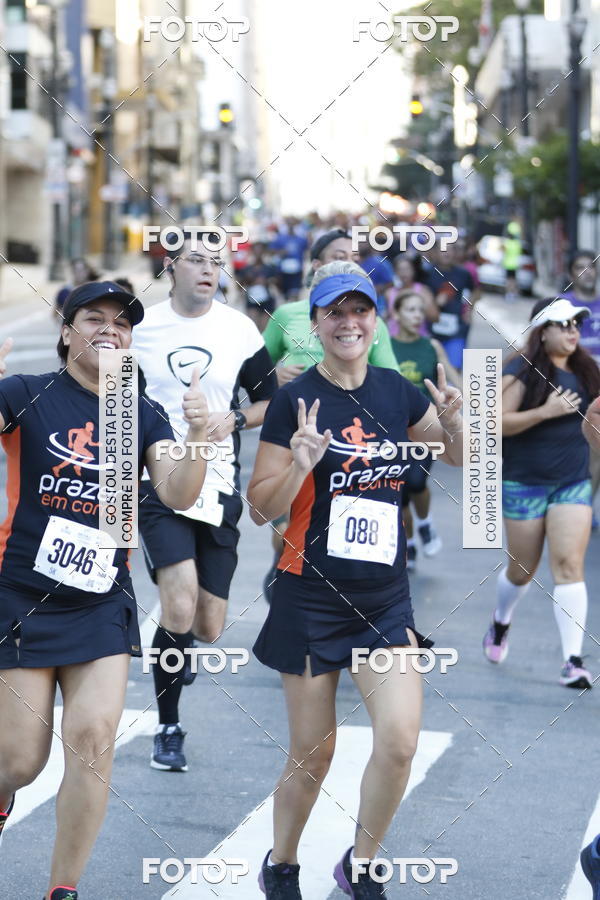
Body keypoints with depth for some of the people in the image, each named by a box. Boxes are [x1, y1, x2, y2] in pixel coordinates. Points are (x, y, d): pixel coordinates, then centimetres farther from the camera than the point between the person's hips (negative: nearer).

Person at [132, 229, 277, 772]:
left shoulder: (240, 330, 1)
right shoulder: (141, 328, -1)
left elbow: (270, 401, 9)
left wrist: (234, 420, -9)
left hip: (219, 487, 2)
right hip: (158, 483, -2)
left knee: (208, 628, 5)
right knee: (180, 609, -19)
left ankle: (178, 639, 45)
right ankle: (169, 729, -1)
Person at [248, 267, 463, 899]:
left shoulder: (396, 392, 4)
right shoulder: (295, 401, -8)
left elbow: (460, 459, 18)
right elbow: (261, 509, -8)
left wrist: (454, 422, -4)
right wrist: (300, 465, -27)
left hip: (384, 599, 3)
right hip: (311, 599, -3)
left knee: (399, 741, -12)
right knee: (312, 756, 4)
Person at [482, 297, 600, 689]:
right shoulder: (523, 372, -11)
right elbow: (499, 422, -18)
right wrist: (545, 411, -25)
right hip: (524, 483, -3)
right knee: (523, 569, 10)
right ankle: (501, 623, 43)